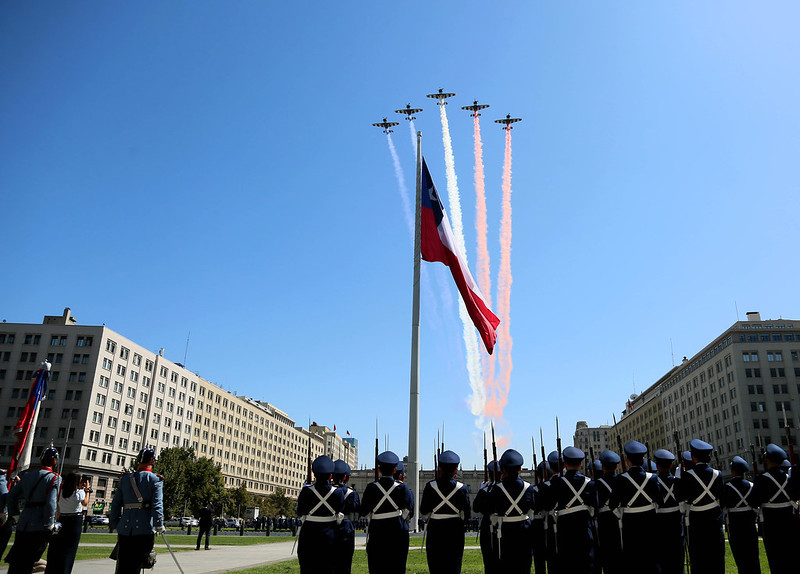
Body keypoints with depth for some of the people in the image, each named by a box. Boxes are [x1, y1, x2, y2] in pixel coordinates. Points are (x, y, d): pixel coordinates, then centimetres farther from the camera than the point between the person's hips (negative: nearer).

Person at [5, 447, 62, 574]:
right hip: (40, 528, -5)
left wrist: (16, 517, 22)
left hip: (23, 525, 5)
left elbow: (12, 496, 16)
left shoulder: (27, 476, 13)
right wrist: (49, 525, -8)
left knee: (16, 561, 13)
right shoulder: (55, 478, -7)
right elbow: (51, 503, -16)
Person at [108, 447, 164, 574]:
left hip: (124, 530, 4)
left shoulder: (125, 479, 12)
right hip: (144, 530, -4)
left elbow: (115, 504, 14)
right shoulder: (155, 480, -2)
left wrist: (115, 525, 22)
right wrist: (159, 525, -9)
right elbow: (157, 504, -11)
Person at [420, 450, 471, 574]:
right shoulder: (462, 488, -8)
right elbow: (466, 513, -3)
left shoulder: (430, 487, -9)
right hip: (455, 531, 0)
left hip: (435, 531, 0)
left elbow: (423, 511, -2)